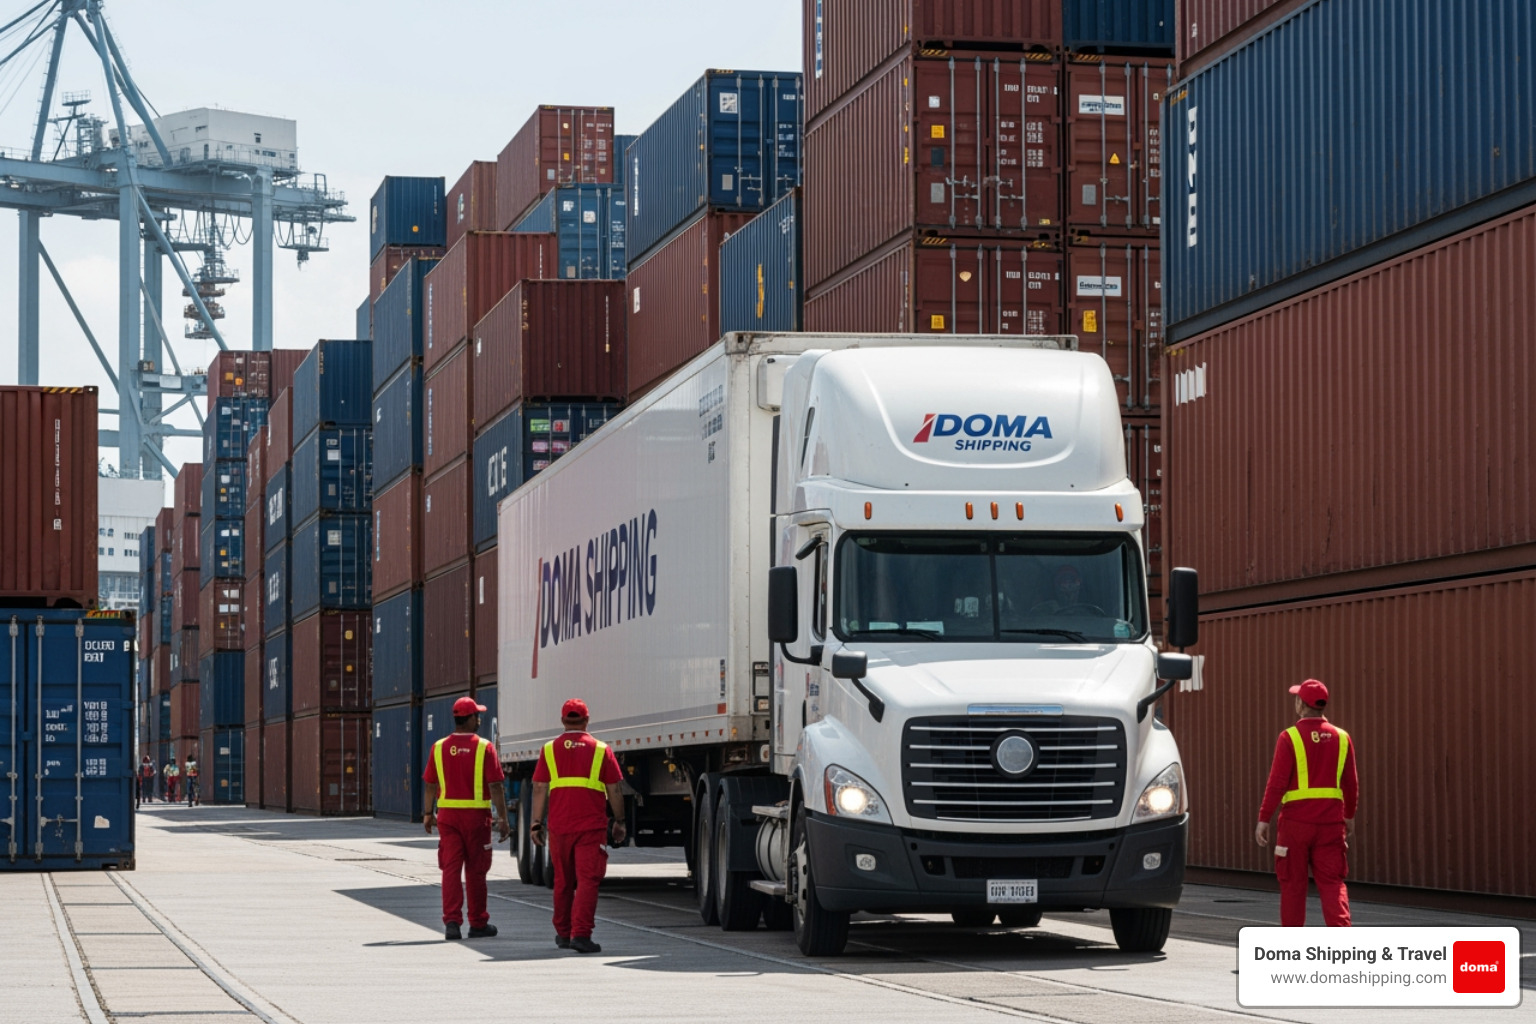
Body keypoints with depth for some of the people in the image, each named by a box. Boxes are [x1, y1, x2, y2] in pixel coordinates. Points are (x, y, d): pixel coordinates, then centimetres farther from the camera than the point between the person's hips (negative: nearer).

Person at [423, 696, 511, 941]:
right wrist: (502, 818, -4)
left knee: (451, 868, 2)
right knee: (475, 870, 7)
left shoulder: (439, 747, 2)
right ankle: (478, 923, 17)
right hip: (476, 815, -2)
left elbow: (430, 785, 7)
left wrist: (429, 813, 18)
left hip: (447, 813, 2)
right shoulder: (484, 747, -8)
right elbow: (496, 786, -9)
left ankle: (452, 921, -9)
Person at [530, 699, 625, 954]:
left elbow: (540, 790, 2)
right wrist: (619, 821, 14)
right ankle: (581, 934, -16)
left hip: (559, 826, 3)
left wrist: (536, 823, 7)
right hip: (591, 826, -3)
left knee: (563, 881, 15)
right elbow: (614, 791, 4)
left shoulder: (550, 750, 5)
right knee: (588, 880, -5)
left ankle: (563, 933, 26)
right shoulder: (601, 750, 1)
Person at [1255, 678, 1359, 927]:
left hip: (1296, 822, -3)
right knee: (1332, 882, 3)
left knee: (1293, 883, 8)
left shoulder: (1290, 738, -9)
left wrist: (1264, 819, -6)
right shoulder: (1341, 738, 4)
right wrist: (1350, 815, 24)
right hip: (1331, 822, 3)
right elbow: (1351, 784, 11)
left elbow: (1277, 783, -11)